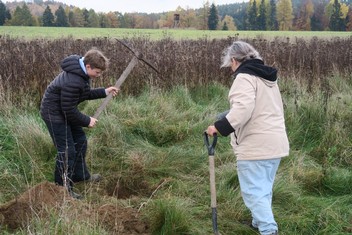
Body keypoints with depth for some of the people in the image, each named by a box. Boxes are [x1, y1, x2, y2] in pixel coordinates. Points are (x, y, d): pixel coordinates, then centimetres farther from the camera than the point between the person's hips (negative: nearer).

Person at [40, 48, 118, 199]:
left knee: (80, 141, 18)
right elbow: (69, 110, -27)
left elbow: (85, 94, 11)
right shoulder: (73, 82, -34)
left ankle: (80, 175, 35)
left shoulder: (81, 72, -3)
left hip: (64, 111, 10)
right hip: (54, 113, -10)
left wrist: (104, 92, -1)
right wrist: (87, 121, -15)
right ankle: (63, 188, 5)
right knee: (66, 150, -7)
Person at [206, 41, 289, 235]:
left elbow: (242, 109, -26)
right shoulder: (267, 77, 19)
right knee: (264, 189, 20)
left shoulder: (245, 77, -11)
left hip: (255, 145, -9)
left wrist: (219, 127, -22)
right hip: (276, 142, 9)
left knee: (253, 192, -4)